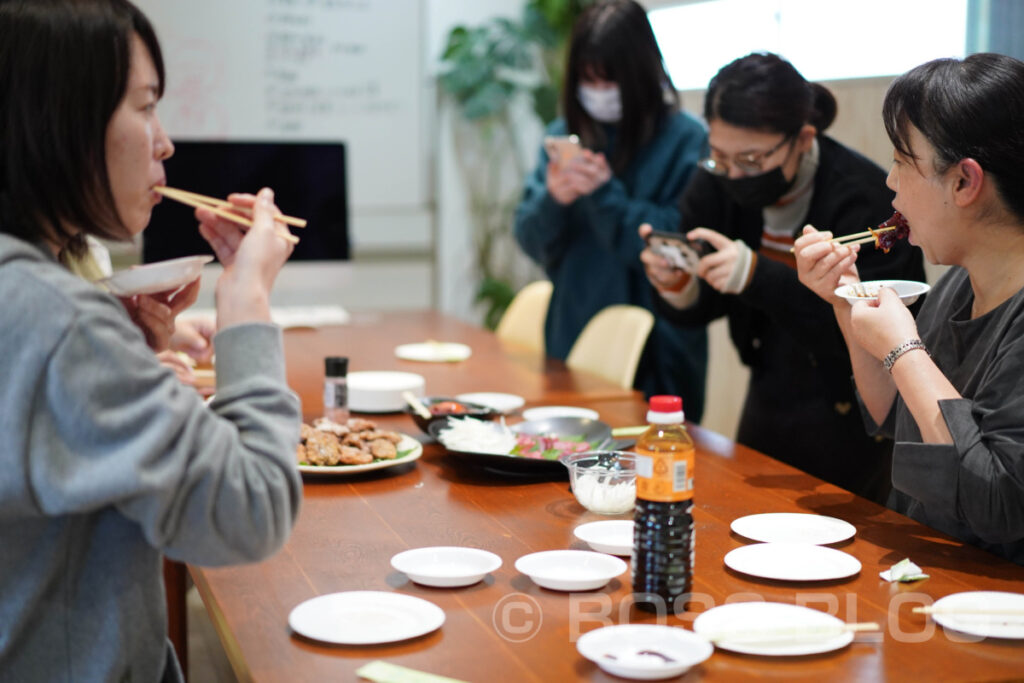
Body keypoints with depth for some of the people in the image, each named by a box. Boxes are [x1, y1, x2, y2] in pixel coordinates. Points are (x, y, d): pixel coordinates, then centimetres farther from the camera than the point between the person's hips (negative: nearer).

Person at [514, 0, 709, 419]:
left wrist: (605, 194, -19)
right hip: (571, 342, 4)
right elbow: (531, 241, 4)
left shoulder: (686, 140, -7)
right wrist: (553, 200, -16)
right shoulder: (563, 136, 7)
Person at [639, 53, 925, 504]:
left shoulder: (866, 200, -23)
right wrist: (675, 287, -23)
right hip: (767, 407, 6)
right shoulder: (716, 186, -6)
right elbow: (701, 309, 2)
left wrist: (758, 277, -39)